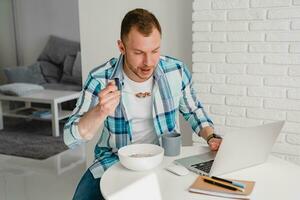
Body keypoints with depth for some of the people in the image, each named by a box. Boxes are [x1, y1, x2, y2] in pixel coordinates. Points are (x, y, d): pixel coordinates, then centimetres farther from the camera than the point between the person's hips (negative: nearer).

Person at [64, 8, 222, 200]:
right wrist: (101, 112, -34)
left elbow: (193, 110, 10)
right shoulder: (100, 79, -16)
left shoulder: (177, 71, -10)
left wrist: (211, 137, -7)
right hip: (115, 160, -1)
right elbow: (71, 138, -17)